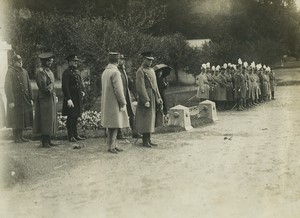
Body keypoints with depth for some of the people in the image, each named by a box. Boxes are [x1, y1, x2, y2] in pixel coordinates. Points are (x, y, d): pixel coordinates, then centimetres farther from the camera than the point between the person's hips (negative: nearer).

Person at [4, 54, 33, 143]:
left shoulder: (24, 71, 11)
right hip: (15, 100, -6)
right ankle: (16, 137, 11)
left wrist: (31, 99, 10)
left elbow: (29, 86, 14)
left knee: (23, 119, 11)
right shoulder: (10, 72, -9)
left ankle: (21, 136, 21)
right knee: (16, 120, 1)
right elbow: (8, 87, -13)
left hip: (25, 100, 6)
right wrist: (10, 101, -17)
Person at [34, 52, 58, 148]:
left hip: (51, 98, 9)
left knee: (51, 120, 11)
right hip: (44, 99, -9)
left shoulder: (49, 71, 16)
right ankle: (44, 142, 1)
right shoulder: (40, 71, -14)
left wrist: (55, 96, 12)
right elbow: (43, 86, -20)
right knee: (45, 120, -5)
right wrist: (49, 90, -8)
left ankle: (48, 141, 18)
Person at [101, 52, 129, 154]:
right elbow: (118, 89, -20)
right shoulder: (115, 72, -17)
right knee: (114, 125, -4)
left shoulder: (105, 72, 12)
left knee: (111, 125, 14)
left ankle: (113, 145, 21)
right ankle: (111, 146, -1)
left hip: (107, 103, 9)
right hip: (114, 103, -9)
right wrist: (123, 103, -12)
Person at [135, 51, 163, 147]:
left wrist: (159, 98, 13)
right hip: (146, 98, -8)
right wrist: (146, 101, -21)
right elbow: (140, 88, -17)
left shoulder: (152, 70, 16)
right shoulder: (140, 71, -11)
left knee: (151, 120, 13)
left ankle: (149, 139, 21)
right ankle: (145, 141, 6)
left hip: (154, 99, 9)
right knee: (145, 120, -3)